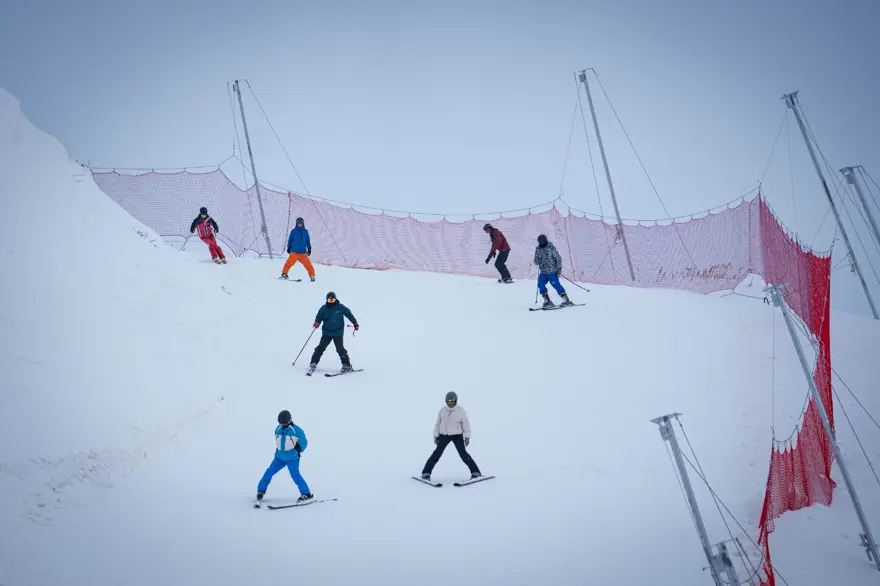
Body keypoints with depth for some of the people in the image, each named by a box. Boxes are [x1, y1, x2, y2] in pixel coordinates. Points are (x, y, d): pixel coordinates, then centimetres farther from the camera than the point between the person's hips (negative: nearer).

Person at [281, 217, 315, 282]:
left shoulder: (305, 231, 9)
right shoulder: (293, 231, 4)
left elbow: (308, 241, 15)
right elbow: (290, 239, 8)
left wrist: (309, 248, 10)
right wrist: (289, 248, 4)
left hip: (303, 252, 1)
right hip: (294, 252, -1)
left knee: (308, 264, -5)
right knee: (289, 263, -13)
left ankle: (312, 276, 3)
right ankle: (284, 274, -2)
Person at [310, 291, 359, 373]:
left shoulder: (341, 307, -2)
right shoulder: (323, 308, 1)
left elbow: (349, 314, 7)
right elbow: (319, 317, 7)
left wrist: (355, 323, 7)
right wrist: (317, 323, -15)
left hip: (338, 333, -2)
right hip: (326, 332, 2)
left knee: (340, 349, -7)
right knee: (321, 347, -6)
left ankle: (347, 365, 1)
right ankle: (313, 363, 4)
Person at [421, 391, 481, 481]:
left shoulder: (461, 411, -9)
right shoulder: (442, 410, -2)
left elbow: (466, 425, -6)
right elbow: (438, 423, 6)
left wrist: (467, 437, -13)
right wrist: (436, 436, 3)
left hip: (457, 435, -2)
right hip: (444, 435, 2)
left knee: (463, 454, -11)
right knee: (437, 454, -8)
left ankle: (475, 472, -1)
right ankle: (426, 473, 0)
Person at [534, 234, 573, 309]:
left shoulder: (551, 248, -9)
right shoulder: (538, 249, 7)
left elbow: (558, 258, -7)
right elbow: (536, 262, 11)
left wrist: (559, 268, -13)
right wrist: (537, 260, -13)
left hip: (552, 271, -6)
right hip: (543, 272, 6)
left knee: (556, 284, -13)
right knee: (540, 284, -9)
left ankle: (566, 300, -2)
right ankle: (547, 301, -1)